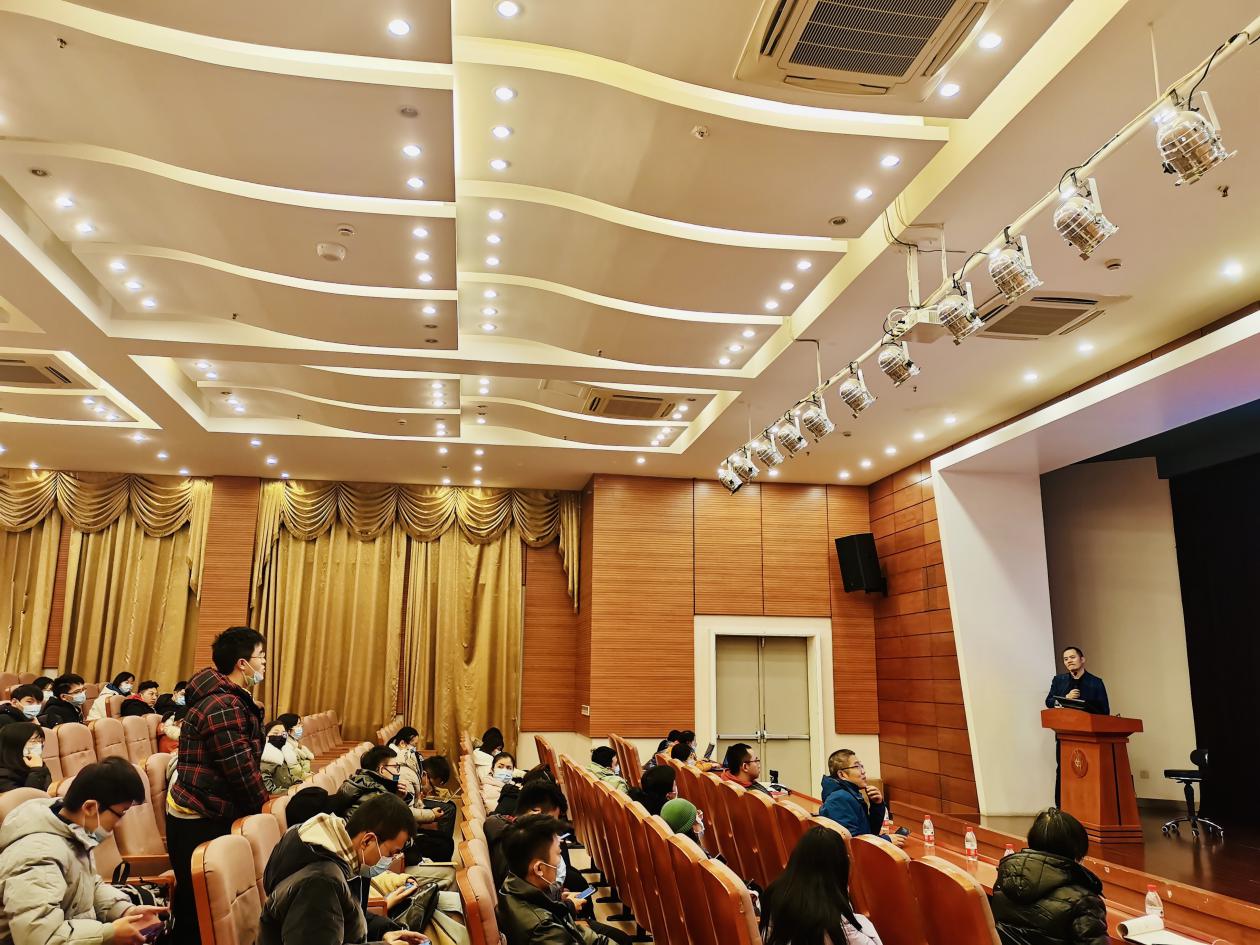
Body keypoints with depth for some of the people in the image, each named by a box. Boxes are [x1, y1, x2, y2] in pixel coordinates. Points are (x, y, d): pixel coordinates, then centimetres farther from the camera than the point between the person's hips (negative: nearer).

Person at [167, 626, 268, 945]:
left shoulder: (229, 699, 12)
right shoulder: (224, 707, -21)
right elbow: (241, 770, -19)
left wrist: (265, 798, 10)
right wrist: (265, 806, -6)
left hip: (205, 814, 10)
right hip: (199, 822, -10)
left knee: (195, 904, 15)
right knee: (198, 907, 0)